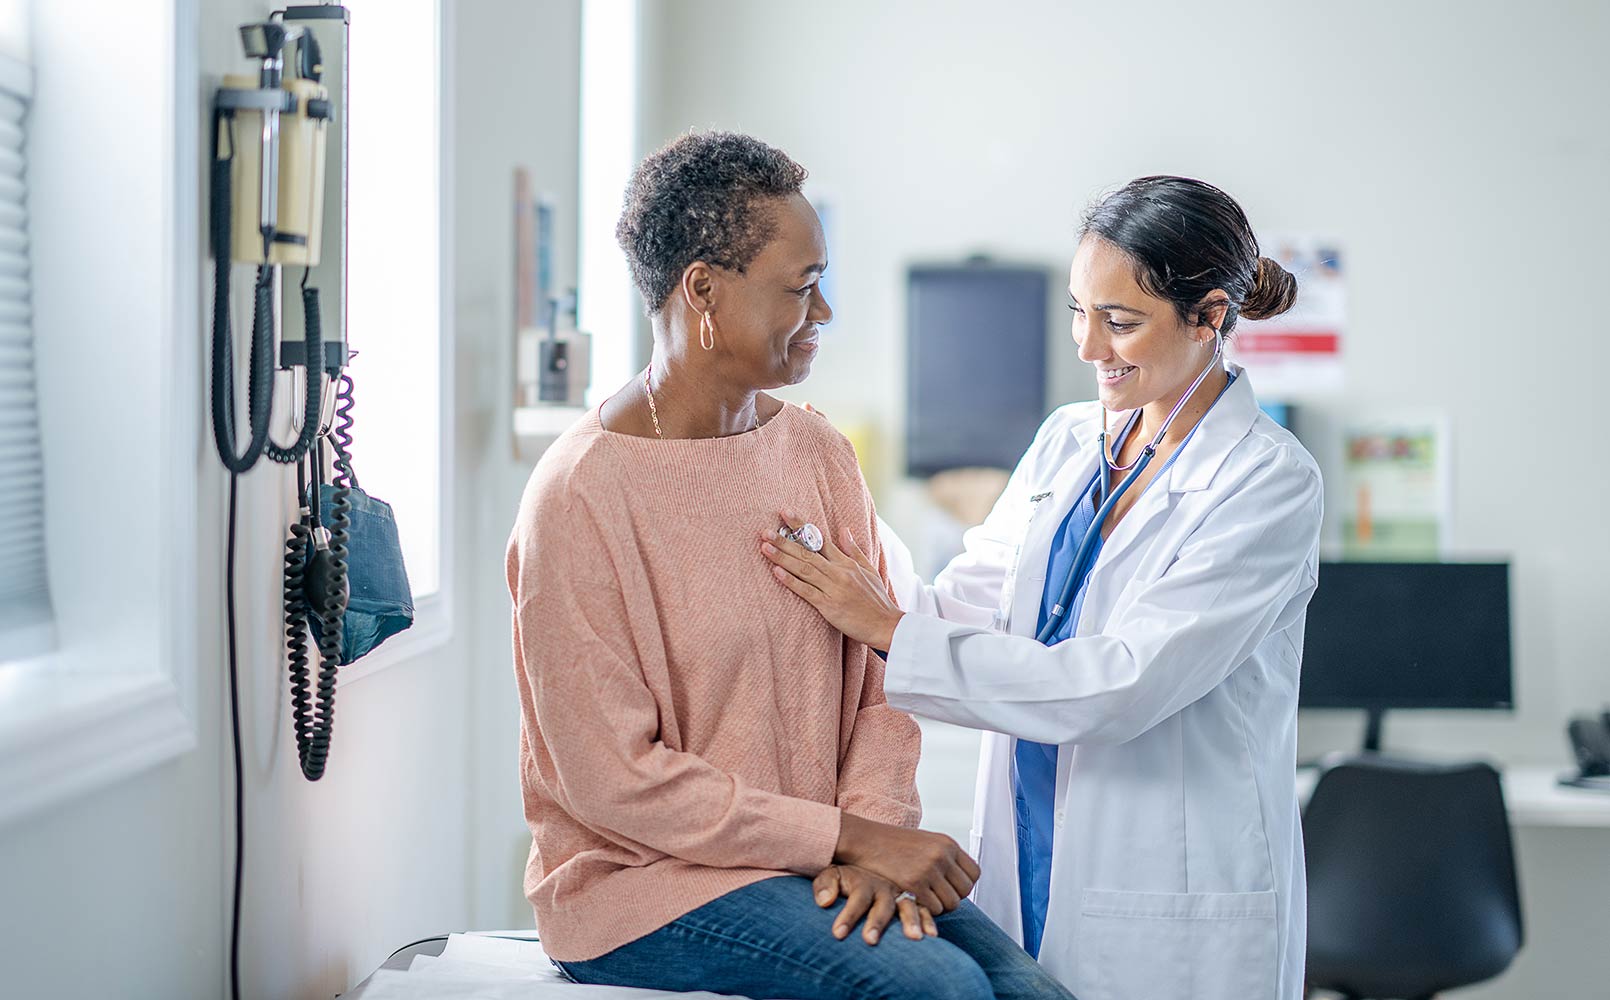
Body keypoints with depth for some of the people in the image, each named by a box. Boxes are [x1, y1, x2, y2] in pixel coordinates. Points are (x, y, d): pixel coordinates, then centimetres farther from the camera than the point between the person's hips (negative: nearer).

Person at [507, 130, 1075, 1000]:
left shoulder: (819, 455, 7)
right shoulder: (578, 497, -13)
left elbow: (880, 679, 7)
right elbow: (615, 781, -15)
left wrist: (872, 838, -12)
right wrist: (850, 834, -16)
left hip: (819, 861, 6)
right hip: (642, 877, -6)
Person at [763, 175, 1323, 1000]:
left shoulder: (1270, 483, -14)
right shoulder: (1066, 442, 7)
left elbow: (1118, 686, -22)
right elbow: (966, 608, 4)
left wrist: (891, 631, -22)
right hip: (1027, 877, 5)